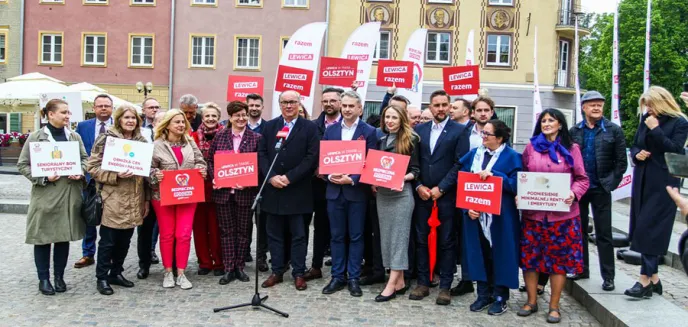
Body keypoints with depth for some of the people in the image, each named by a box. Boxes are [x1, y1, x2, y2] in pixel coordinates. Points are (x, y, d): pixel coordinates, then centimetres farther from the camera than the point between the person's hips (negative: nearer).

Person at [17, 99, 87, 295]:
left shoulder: (75, 137, 7)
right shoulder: (35, 137, -3)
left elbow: (84, 158, 13)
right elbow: (22, 165, -2)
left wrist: (81, 173, -7)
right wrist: (43, 178, -15)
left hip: (70, 194, 3)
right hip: (45, 195, -3)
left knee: (64, 236, 10)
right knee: (43, 237, 5)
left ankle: (59, 276, 24)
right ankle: (44, 278, 19)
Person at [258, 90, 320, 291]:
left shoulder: (310, 127, -1)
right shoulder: (269, 126, 10)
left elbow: (312, 157, -9)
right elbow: (262, 154, 5)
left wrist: (289, 177, -14)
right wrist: (271, 177, -10)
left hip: (297, 190, -3)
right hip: (273, 188, 3)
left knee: (299, 234, 5)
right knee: (274, 233, 9)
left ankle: (298, 273, 15)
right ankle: (277, 271, 20)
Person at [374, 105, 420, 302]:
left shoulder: (410, 140, -2)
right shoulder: (381, 140, 14)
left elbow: (416, 170, -3)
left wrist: (403, 177, -20)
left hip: (401, 193, -6)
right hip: (382, 194, 6)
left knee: (398, 236, -4)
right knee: (387, 236, 6)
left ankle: (392, 285, -3)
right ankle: (399, 282, 15)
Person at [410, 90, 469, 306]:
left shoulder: (459, 131, -1)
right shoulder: (419, 130, 10)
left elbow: (460, 164, -8)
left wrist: (440, 188, -12)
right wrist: (419, 186, -5)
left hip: (446, 194, -3)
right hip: (422, 192, 3)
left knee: (446, 241, 4)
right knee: (421, 239, 7)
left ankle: (445, 286, 12)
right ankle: (423, 283, 17)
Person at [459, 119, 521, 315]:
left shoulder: (512, 157, -4)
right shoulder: (473, 154, 8)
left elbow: (516, 185, -13)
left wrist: (493, 175, -23)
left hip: (500, 216, -4)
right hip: (475, 215, 4)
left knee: (499, 254, 5)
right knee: (479, 253, 9)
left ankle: (500, 297, 18)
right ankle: (483, 295, 22)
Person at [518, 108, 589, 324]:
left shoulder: (571, 148, 3)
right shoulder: (531, 147, 8)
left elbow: (582, 179, 3)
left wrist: (574, 194, -16)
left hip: (562, 213, -1)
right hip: (533, 212, 2)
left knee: (559, 258, 5)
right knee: (529, 256, 5)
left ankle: (554, 306, 17)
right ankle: (532, 301, 21)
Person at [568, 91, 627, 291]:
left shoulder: (614, 130, -1)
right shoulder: (574, 131, 5)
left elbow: (621, 162, -1)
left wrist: (610, 184, -7)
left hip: (600, 190, -3)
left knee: (603, 234, 3)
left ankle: (608, 276, 11)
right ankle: (582, 269, 24)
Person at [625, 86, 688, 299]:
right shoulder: (646, 120, 13)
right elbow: (635, 145, 19)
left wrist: (655, 130, -18)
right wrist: (637, 154, -2)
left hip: (662, 183, -7)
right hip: (643, 181, 7)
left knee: (649, 229, -10)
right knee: (644, 228, 8)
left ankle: (645, 280, -5)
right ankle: (654, 278, 19)